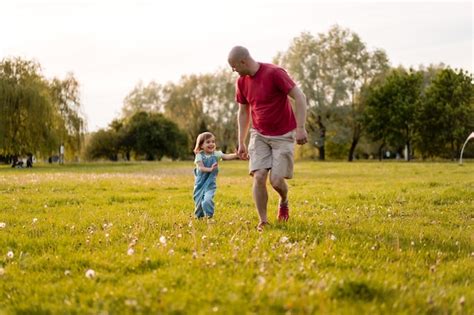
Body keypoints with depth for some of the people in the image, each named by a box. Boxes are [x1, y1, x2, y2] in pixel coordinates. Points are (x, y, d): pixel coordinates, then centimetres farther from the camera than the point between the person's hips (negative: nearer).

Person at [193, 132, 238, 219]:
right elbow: (201, 168, -19)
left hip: (210, 183, 0)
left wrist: (236, 155, -32)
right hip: (200, 183, 0)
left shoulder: (216, 154, -1)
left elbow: (227, 156, -14)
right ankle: (199, 216, 34)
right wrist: (210, 169, -36)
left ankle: (209, 215, -7)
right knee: (198, 201, 9)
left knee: (207, 200, -22)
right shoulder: (199, 156, -6)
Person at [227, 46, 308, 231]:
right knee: (258, 177, -11)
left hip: (283, 136, -5)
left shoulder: (274, 73, -18)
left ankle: (284, 202, 25)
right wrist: (241, 143, 12)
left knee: (276, 180, -9)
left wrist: (300, 128, -26)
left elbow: (299, 97, -19)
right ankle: (263, 221, 1)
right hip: (259, 135, 5)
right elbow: (243, 112, 13)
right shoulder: (242, 82, 2)